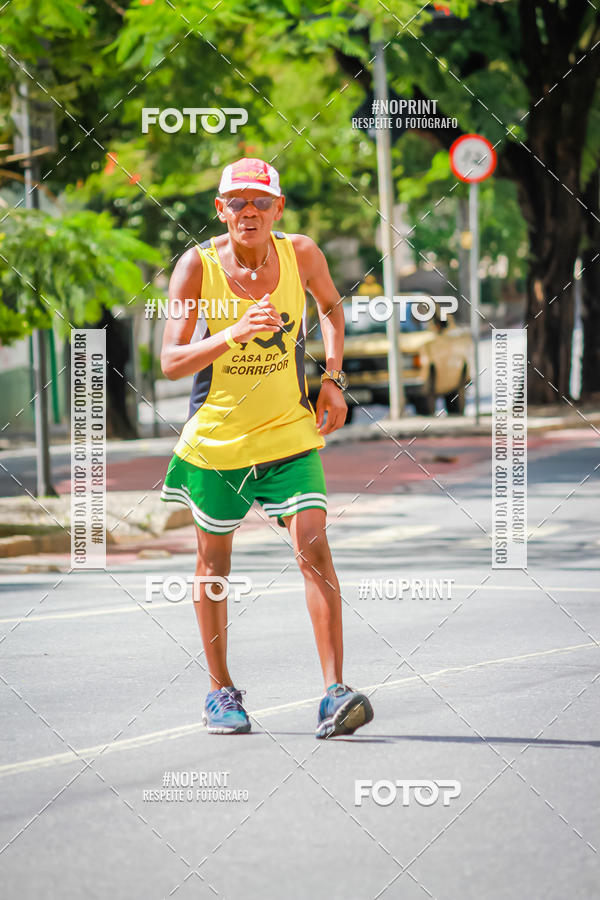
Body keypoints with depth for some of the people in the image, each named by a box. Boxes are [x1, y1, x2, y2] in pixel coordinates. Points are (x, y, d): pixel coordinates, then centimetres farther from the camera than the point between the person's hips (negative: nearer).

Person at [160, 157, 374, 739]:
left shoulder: (301, 255, -7)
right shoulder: (197, 266, -14)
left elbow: (330, 305, 16)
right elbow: (171, 362, -19)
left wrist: (333, 379, 5)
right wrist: (234, 332, -34)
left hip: (289, 433, 0)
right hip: (215, 437, 0)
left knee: (313, 548, -15)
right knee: (214, 560, 12)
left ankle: (334, 695, -18)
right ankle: (221, 691, 28)